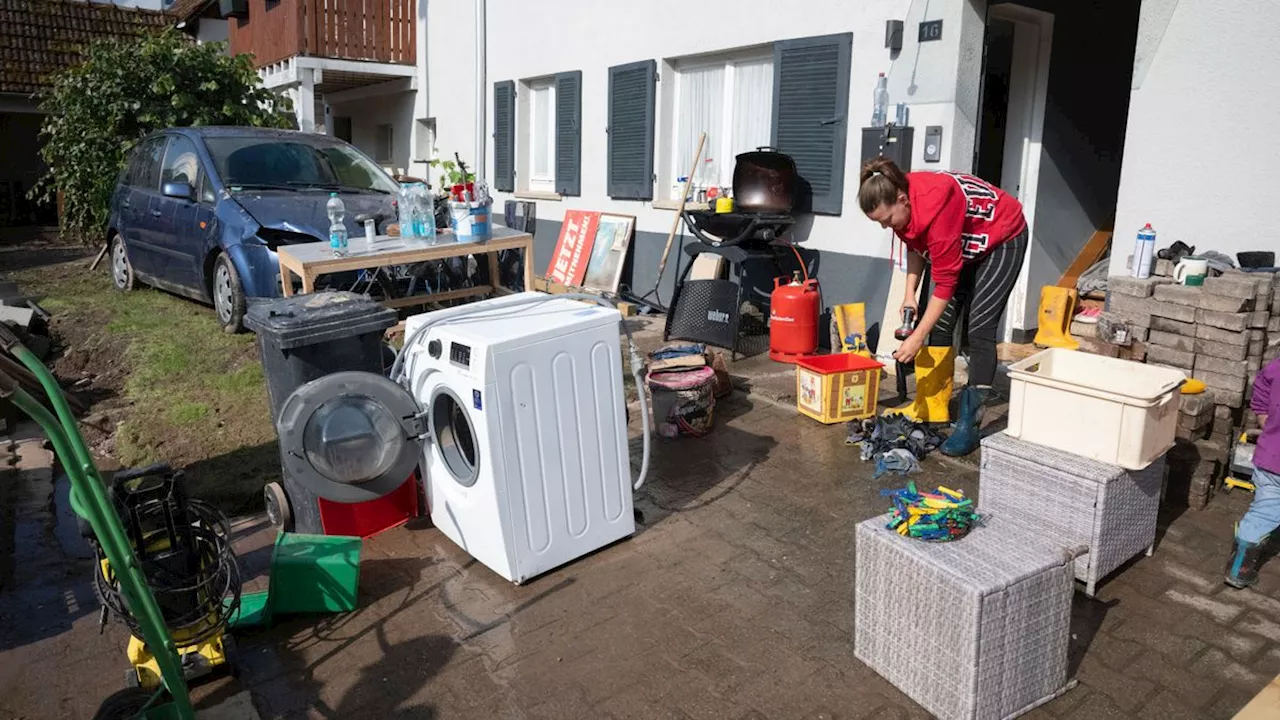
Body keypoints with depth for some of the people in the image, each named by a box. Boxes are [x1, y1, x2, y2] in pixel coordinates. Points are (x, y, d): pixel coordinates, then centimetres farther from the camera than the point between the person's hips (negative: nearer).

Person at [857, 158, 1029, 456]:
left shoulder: (934, 207, -39)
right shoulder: (901, 204, -16)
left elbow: (945, 281, -34)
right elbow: (916, 247, 3)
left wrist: (917, 338, -31)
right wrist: (910, 294, -9)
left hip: (1003, 238, -8)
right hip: (965, 244, 8)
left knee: (979, 329, -16)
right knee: (940, 323, 3)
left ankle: (969, 423, -14)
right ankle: (933, 408, 11)